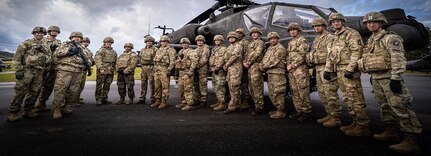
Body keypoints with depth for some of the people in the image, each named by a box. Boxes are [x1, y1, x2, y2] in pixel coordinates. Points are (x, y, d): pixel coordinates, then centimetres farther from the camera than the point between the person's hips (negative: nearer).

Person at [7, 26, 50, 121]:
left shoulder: (46, 46, 16)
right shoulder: (26, 43, 2)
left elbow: (48, 60, 16)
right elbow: (16, 57, -3)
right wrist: (19, 70, -12)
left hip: (39, 72, 4)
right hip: (27, 70, -4)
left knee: (34, 92, 6)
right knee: (20, 91, -7)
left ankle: (28, 110, 17)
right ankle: (13, 112, 1)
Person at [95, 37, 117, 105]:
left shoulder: (114, 52, 20)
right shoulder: (100, 50, 2)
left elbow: (115, 61, 22)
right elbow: (98, 60, -9)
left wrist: (115, 69, 13)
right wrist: (100, 68, -20)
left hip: (111, 71, 5)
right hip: (102, 71, -5)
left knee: (107, 86, 8)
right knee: (99, 85, -2)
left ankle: (104, 99, 15)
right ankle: (98, 99, 3)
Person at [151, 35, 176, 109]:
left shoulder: (170, 50, -2)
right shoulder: (158, 50, 21)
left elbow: (172, 61, -11)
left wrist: (169, 70, -18)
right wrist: (154, 69, 17)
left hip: (164, 70, -7)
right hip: (156, 70, 7)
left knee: (165, 86, -5)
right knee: (157, 86, 8)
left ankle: (163, 102, -1)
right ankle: (157, 101, 17)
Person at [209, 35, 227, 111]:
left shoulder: (223, 49, -3)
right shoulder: (213, 49, 23)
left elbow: (223, 60, -14)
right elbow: (211, 59, 21)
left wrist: (217, 67, -21)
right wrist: (211, 67, 6)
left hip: (220, 70, -9)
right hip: (214, 70, 9)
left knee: (220, 86, -11)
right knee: (215, 86, 12)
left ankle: (222, 104, -8)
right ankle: (218, 101, 22)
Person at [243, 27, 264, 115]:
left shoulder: (260, 42, 0)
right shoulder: (250, 44, 25)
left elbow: (256, 54, -13)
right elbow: (247, 55, 22)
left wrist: (248, 63, -9)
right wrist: (244, 62, 3)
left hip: (256, 67, -9)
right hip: (249, 68, 9)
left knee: (257, 88, -9)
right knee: (251, 89, 10)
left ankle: (259, 108, -4)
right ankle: (256, 105, 19)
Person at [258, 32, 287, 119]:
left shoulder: (280, 48, -6)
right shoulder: (269, 48, 22)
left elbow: (273, 60, -15)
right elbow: (265, 59, 18)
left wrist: (263, 66, -9)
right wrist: (261, 65, -3)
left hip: (277, 73, -9)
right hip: (270, 73, 9)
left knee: (278, 92, -8)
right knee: (272, 93, 12)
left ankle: (281, 112, -1)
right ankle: (278, 109, 23)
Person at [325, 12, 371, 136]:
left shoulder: (351, 33, -4)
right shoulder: (335, 38, 23)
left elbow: (357, 51, -15)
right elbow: (330, 55, 23)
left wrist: (350, 69, -22)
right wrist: (327, 69, 14)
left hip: (349, 71, -9)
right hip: (339, 71, 9)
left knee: (355, 99, -7)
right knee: (347, 99, 12)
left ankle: (363, 126, 1)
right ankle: (356, 122, 22)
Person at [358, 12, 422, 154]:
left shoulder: (390, 37, -8)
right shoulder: (370, 41, 18)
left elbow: (398, 59, -17)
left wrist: (395, 78, -23)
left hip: (389, 77, -9)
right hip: (376, 78, 9)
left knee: (400, 107, -9)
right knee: (385, 106, 14)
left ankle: (411, 142, -5)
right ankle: (391, 132, 26)